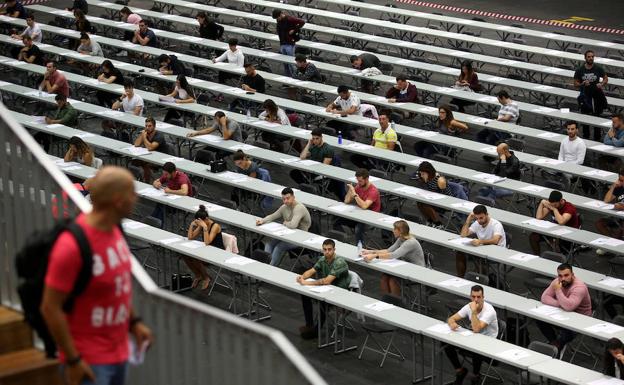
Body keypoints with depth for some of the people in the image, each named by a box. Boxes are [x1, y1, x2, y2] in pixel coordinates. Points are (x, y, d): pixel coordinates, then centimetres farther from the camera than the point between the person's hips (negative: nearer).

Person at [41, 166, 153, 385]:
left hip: (118, 353, 9)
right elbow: (50, 308, -20)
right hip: (88, 361, -9)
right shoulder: (72, 246, -24)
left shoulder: (113, 230, 2)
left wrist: (134, 321, 13)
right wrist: (73, 360, -18)